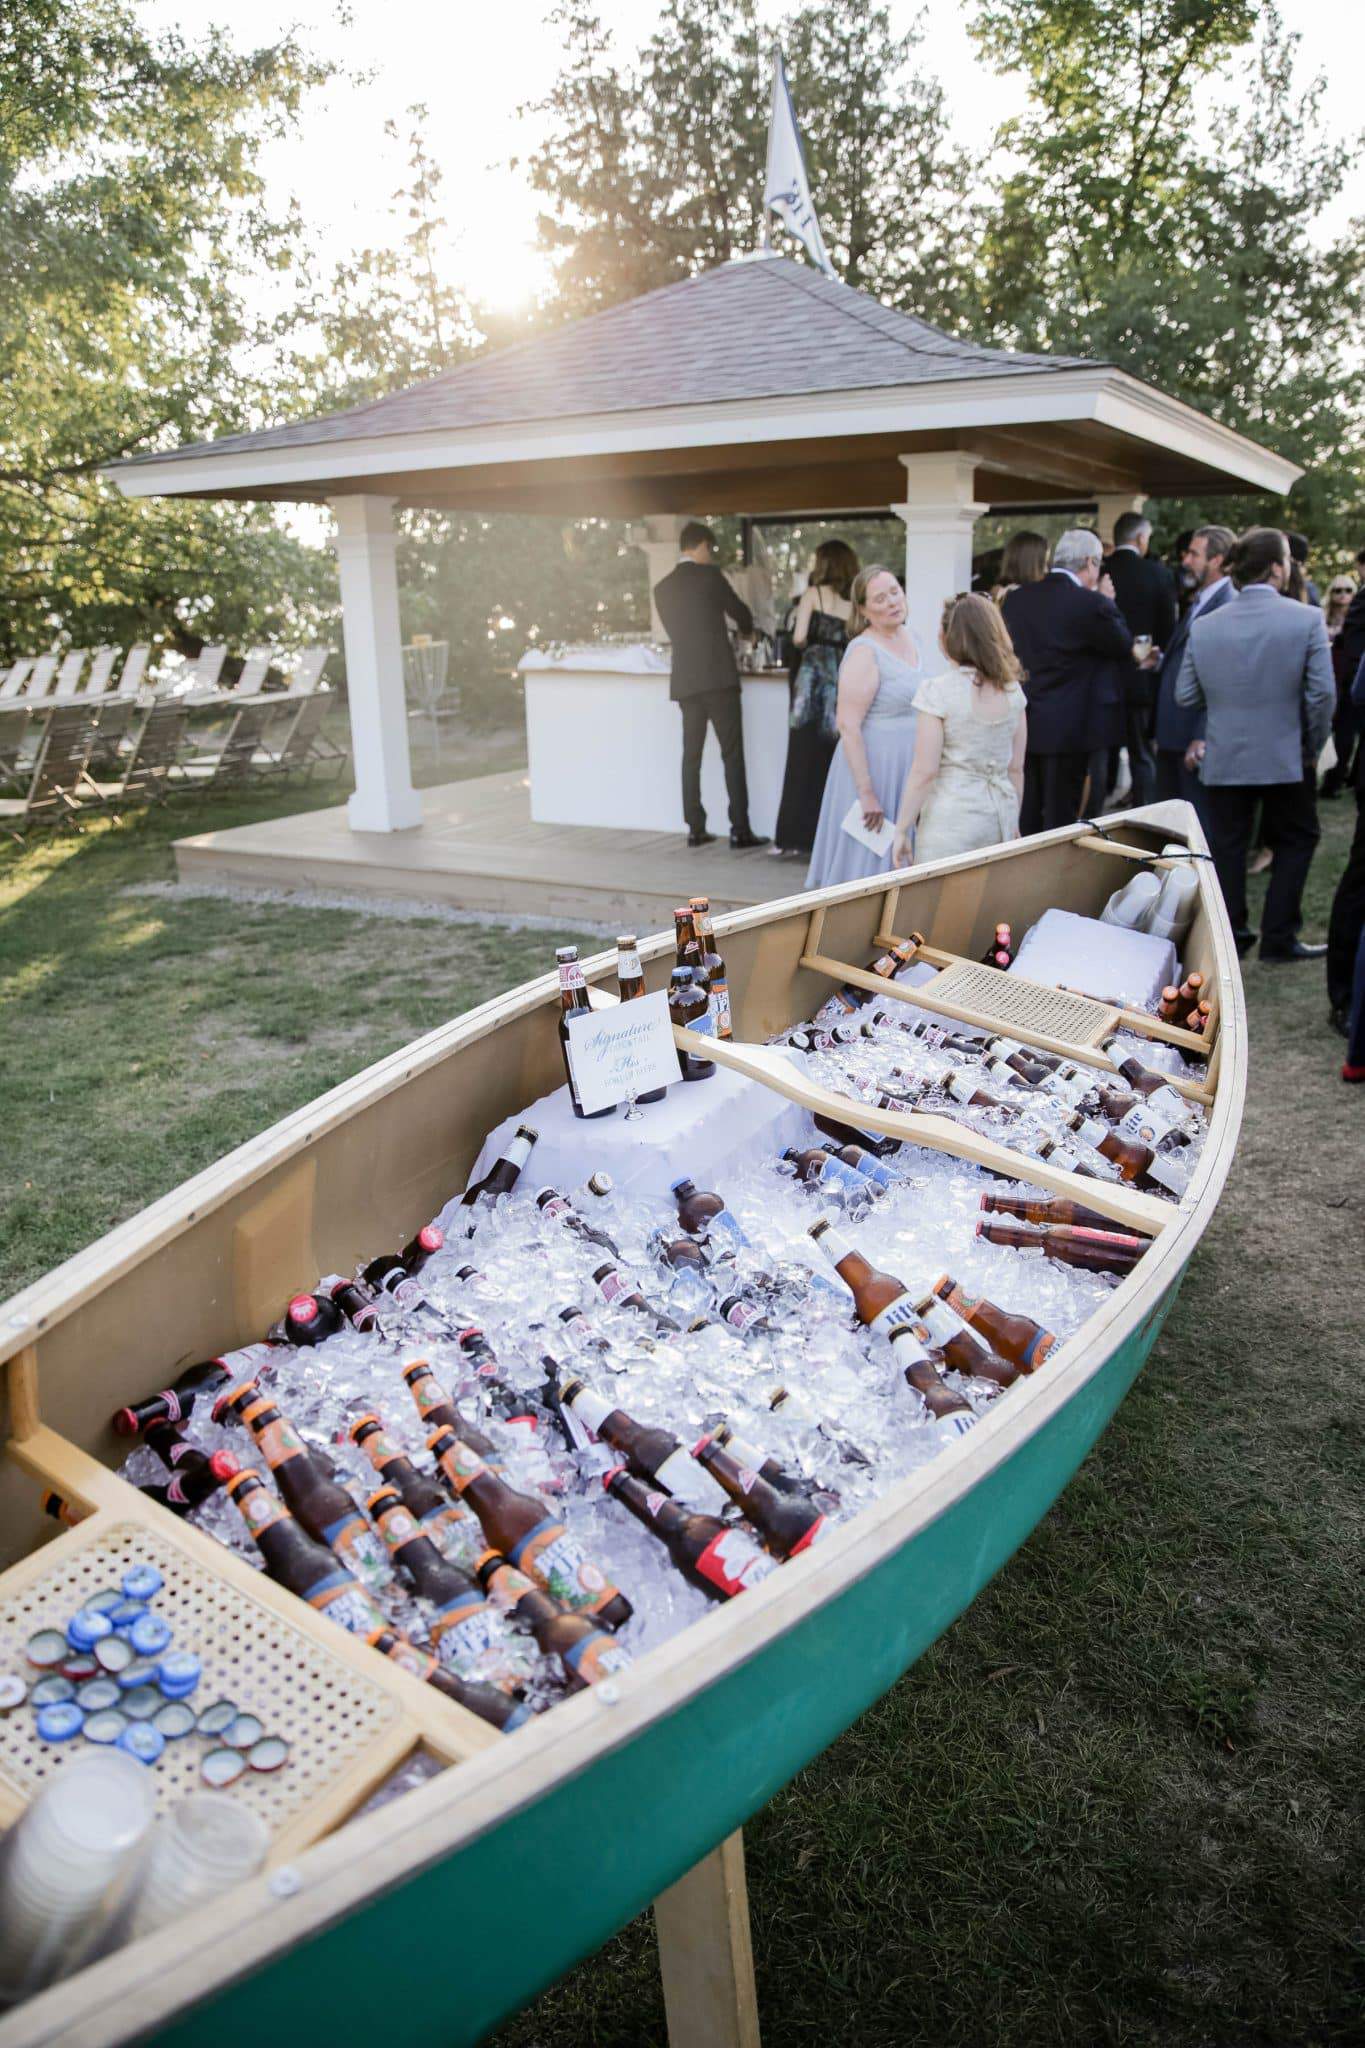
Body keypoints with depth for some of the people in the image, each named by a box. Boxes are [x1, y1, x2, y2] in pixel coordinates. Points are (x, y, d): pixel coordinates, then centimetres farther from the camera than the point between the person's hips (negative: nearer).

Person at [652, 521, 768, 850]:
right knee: (732, 754, -2)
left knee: (691, 755, 8)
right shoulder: (709, 575, -3)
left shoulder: (662, 587, 11)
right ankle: (740, 829, -5)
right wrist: (747, 629, 32)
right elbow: (740, 612, 9)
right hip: (718, 677, -5)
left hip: (684, 681, 5)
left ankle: (696, 829, 8)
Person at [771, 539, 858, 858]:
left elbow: (799, 637, -7)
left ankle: (797, 836, 3)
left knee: (804, 759, 2)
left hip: (814, 674, -3)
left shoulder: (813, 594, 1)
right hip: (846, 679, 3)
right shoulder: (857, 601, 10)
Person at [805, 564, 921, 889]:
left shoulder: (906, 635, 9)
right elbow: (848, 726, -22)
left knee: (894, 867, 13)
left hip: (904, 770, 8)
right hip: (872, 768, -8)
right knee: (864, 868, -1)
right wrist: (866, 793, -25)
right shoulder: (864, 652, -16)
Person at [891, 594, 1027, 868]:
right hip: (1000, 816, 5)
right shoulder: (1013, 690, 4)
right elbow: (1016, 768, 9)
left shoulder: (937, 691, -12)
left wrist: (901, 830, -6)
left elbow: (924, 772, -13)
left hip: (952, 821, -5)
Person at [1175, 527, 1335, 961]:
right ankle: (1278, 938, 13)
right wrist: (1312, 746, 1)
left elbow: (1185, 695, 0)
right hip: (1286, 758, -2)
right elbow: (1322, 693, -13)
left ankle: (1229, 937, 18)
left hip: (1223, 760, 2)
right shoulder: (1306, 619, -11)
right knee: (1295, 842, 14)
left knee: (1227, 847, 12)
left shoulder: (1203, 627, -4)